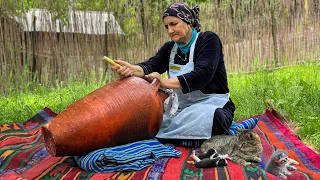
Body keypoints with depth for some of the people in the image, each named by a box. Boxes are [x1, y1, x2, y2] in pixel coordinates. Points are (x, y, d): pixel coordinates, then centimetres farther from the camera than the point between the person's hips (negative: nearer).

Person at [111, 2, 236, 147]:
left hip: (213, 104, -5)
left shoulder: (208, 39, -8)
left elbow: (203, 74, -24)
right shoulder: (169, 48, 10)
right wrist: (132, 69, -34)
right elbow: (151, 66, -9)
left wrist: (166, 83, -33)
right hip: (182, 107, 5)